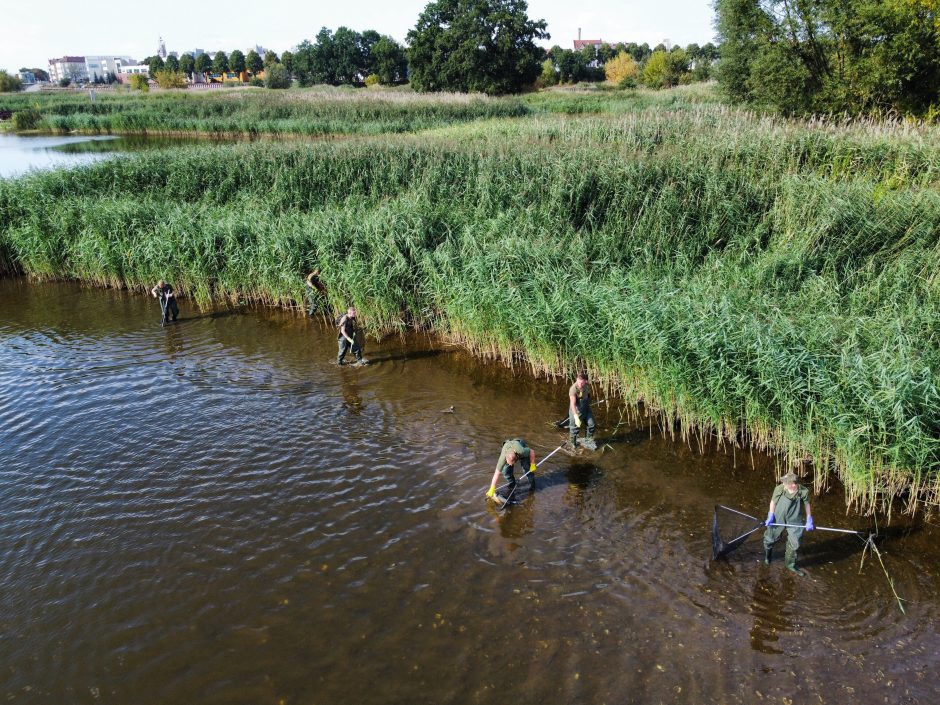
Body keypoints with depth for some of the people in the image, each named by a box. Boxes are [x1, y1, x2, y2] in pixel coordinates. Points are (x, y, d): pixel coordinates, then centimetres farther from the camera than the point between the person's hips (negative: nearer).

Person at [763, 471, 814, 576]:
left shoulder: (804, 492, -20)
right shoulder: (779, 489, -22)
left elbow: (807, 505, -2)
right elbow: (773, 502, -6)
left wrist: (809, 520, 0)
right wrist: (770, 516, -8)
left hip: (794, 522, 0)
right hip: (778, 520, 0)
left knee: (794, 544, 8)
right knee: (770, 539, 16)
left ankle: (791, 565, 33)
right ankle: (767, 555, 49)